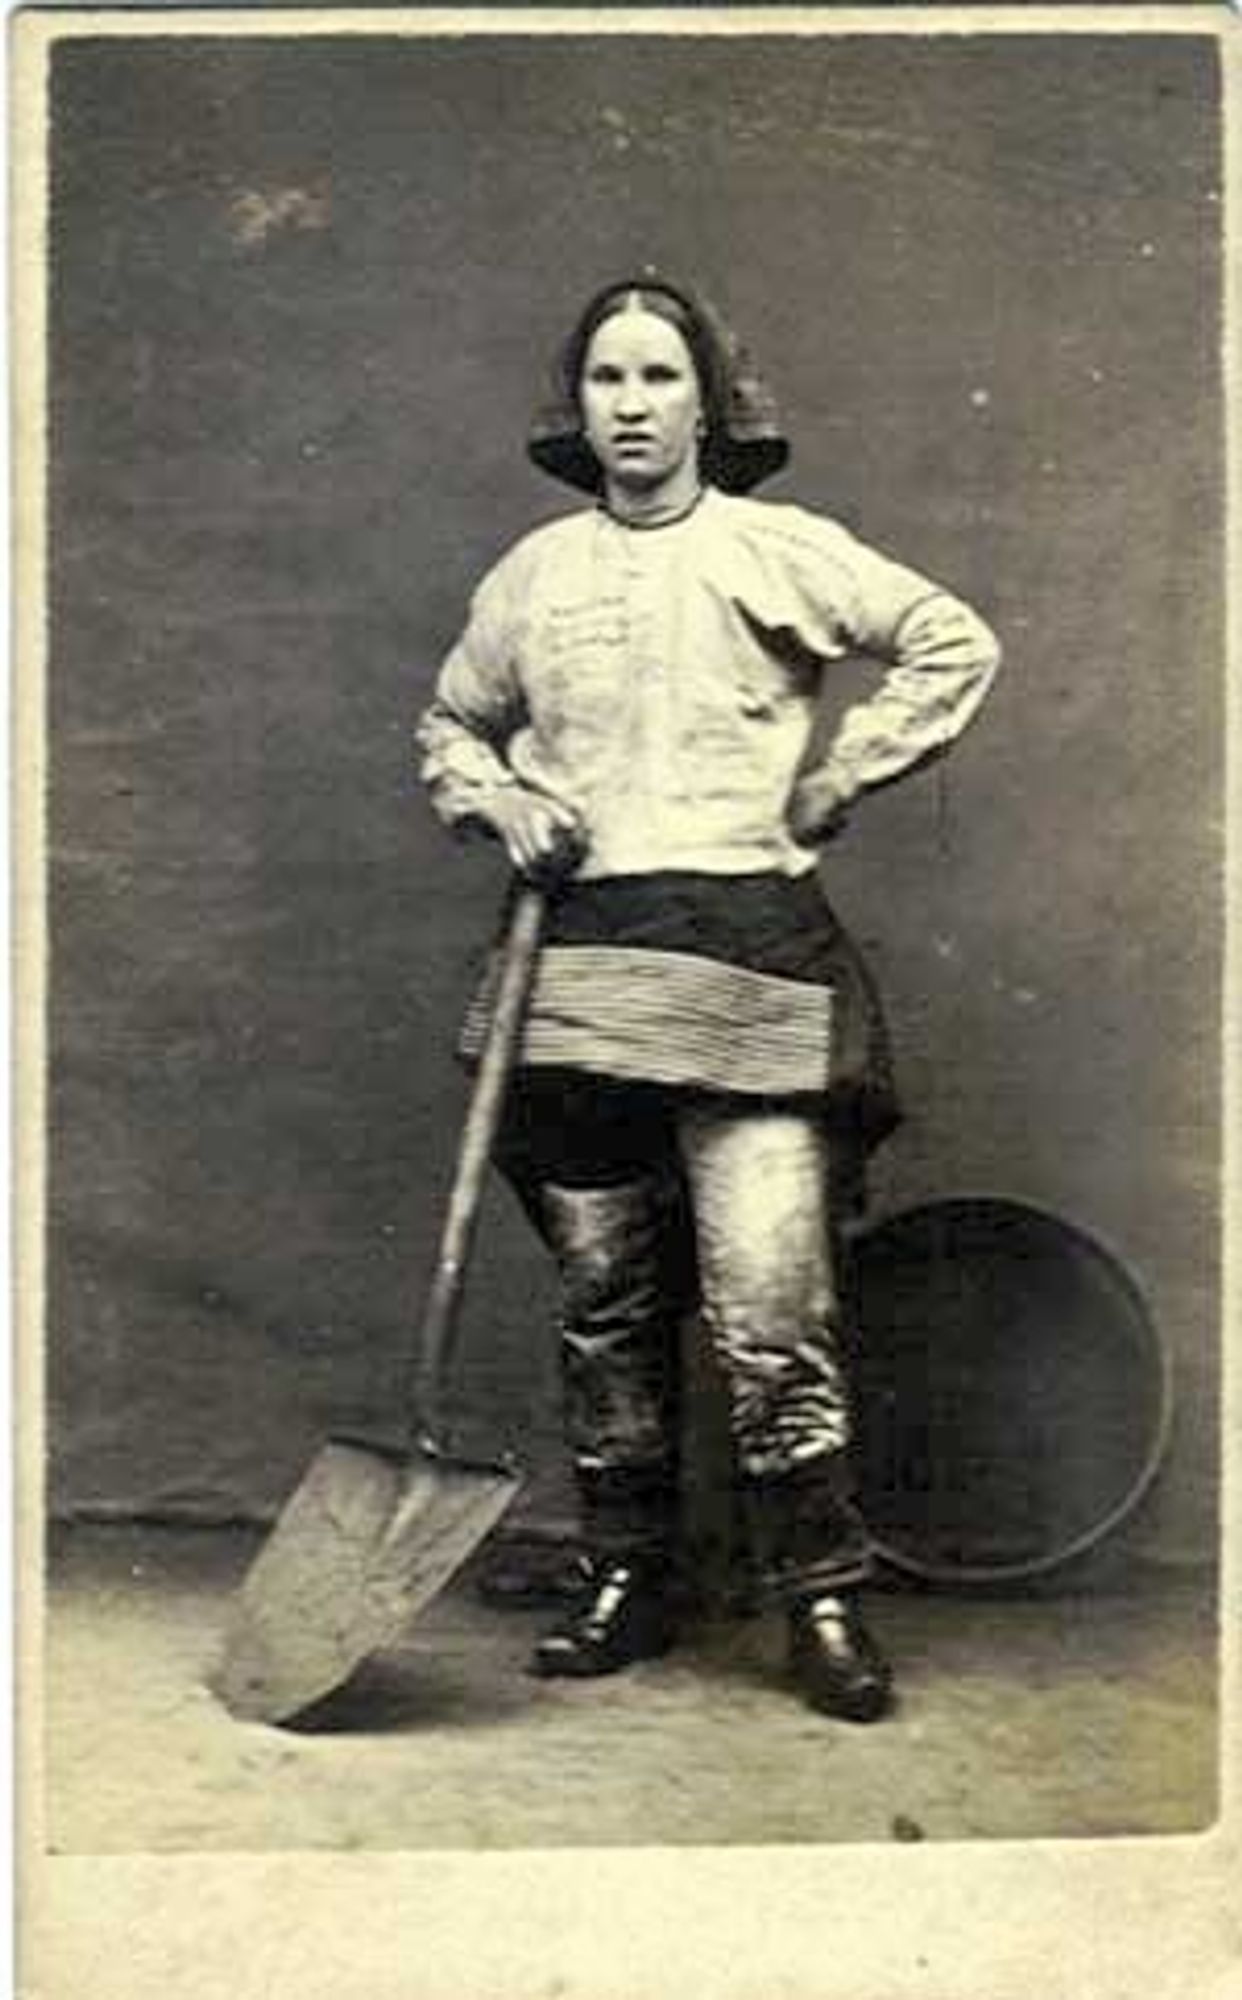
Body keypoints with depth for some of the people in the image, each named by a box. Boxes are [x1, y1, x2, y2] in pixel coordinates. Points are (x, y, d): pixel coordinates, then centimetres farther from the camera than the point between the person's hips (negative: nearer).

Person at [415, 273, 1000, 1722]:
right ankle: (625, 1579, 22)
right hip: (575, 954, 4)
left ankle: (823, 1601, 5)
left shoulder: (779, 551, 4)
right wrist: (497, 802, 5)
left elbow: (954, 647, 5)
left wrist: (830, 787, 1)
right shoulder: (534, 572, 14)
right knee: (605, 1302, 9)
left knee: (771, 1307, -8)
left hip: (750, 955, -3)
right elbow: (448, 726, 26)